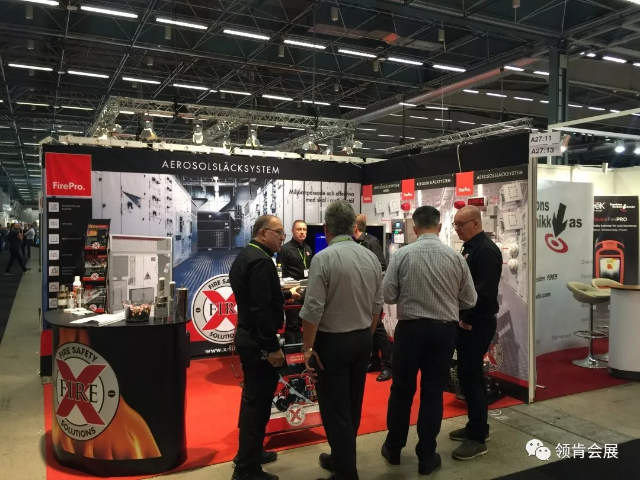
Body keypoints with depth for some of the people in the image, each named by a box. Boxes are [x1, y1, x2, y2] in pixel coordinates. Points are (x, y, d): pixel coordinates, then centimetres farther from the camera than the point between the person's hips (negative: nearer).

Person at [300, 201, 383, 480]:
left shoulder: (323, 258, -18)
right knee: (351, 406, 19)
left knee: (335, 410, 4)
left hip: (332, 342, -6)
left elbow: (313, 310, -20)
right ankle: (341, 459, 35)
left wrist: (308, 348, -9)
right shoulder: (371, 257, 1)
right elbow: (377, 305, 7)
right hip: (362, 339, 7)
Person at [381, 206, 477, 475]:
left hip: (410, 328, -1)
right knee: (433, 393, 12)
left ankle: (393, 448, 30)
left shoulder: (402, 255, -9)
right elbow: (470, 301, 1)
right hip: (444, 330, 1)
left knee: (401, 389, 15)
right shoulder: (455, 257, -5)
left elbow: (388, 295, -8)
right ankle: (426, 457, 21)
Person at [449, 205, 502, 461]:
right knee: (467, 374, 15)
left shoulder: (486, 250, -17)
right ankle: (476, 425, 28)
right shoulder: (470, 247, 14)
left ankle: (478, 438, 5)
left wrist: (468, 320, -17)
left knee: (472, 376, -5)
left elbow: (485, 291, -25)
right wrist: (462, 318, 12)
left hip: (477, 324, -10)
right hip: (467, 322, 10)